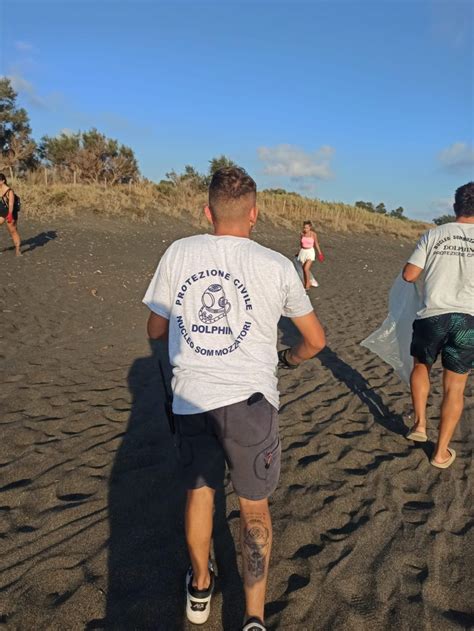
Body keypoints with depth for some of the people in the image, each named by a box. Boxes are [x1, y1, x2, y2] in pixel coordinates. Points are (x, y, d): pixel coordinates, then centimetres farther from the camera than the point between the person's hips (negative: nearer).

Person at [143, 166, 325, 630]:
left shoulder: (177, 253, 1)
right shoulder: (276, 266, -4)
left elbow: (155, 329, 11)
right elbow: (315, 339, 6)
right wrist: (288, 359, 27)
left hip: (189, 397, 2)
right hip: (249, 399, -2)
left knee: (198, 492, 23)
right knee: (254, 507, 17)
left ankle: (200, 587, 44)